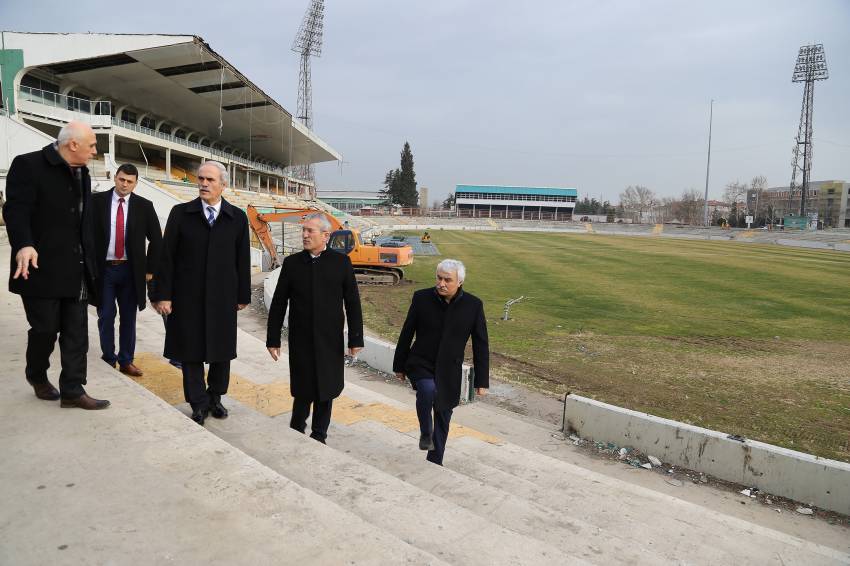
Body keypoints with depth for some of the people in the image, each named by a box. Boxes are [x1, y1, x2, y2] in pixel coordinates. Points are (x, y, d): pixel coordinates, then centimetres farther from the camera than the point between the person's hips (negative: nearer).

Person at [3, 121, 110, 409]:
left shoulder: (82, 173, 14)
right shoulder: (28, 165, -9)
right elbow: (16, 209, -18)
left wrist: (89, 262, 15)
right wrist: (24, 245, -35)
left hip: (75, 271, 6)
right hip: (42, 268, -6)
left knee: (76, 332, 4)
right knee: (45, 328, 5)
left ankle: (72, 390, 11)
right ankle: (37, 376, 32)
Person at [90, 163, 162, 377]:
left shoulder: (144, 206, 0)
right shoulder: (97, 201, 0)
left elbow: (156, 239, 5)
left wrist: (149, 269, 3)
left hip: (130, 270, 1)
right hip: (103, 269, 0)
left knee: (128, 317, 7)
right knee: (106, 317, 6)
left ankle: (126, 361, 17)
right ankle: (108, 359, 20)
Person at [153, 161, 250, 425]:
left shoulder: (237, 217, 2)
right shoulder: (181, 213, 1)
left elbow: (242, 260, 4)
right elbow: (166, 255, -1)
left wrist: (243, 295, 4)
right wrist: (163, 294, -6)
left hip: (223, 297, 1)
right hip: (187, 297, 0)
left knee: (222, 350, 9)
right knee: (191, 350, 6)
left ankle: (215, 397, 29)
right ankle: (199, 404, 20)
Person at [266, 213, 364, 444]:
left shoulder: (341, 262, -2)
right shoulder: (292, 263, 1)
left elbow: (353, 303, 0)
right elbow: (278, 304, 4)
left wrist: (356, 338, -3)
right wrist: (273, 339, 2)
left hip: (330, 342, 0)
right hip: (300, 342, 0)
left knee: (325, 391, 9)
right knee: (303, 391, 5)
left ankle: (319, 435, 27)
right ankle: (296, 432, 29)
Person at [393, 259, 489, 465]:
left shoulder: (473, 305, -7)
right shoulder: (422, 297, -8)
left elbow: (481, 345, -1)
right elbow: (407, 333, 2)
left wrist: (481, 380, -1)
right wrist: (399, 365, 7)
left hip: (449, 372, 2)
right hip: (421, 364, -1)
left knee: (443, 419, 10)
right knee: (428, 390, -32)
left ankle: (435, 461, 31)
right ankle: (425, 433, -5)